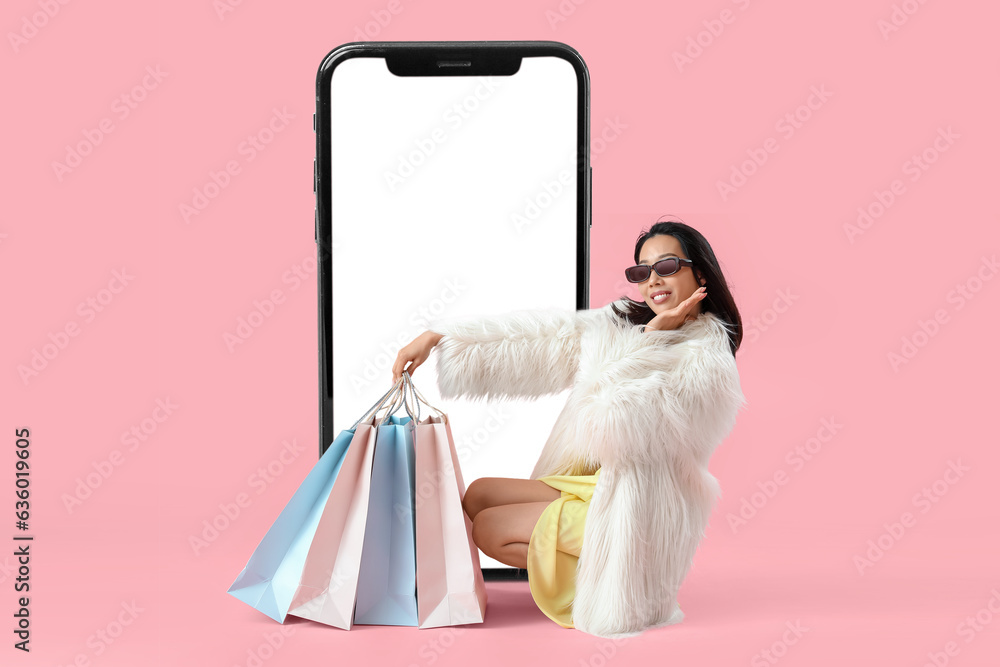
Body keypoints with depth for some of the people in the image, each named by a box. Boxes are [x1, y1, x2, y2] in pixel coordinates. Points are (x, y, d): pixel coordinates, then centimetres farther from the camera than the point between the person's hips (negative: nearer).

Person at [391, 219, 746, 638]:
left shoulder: (708, 357, -18)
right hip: (596, 481, 8)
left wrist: (651, 337, -20)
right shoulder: (622, 321, 4)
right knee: (477, 495, 10)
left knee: (488, 528, -6)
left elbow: (619, 421, -25)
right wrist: (435, 336, -3)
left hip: (634, 508, -8)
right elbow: (538, 333, 1)